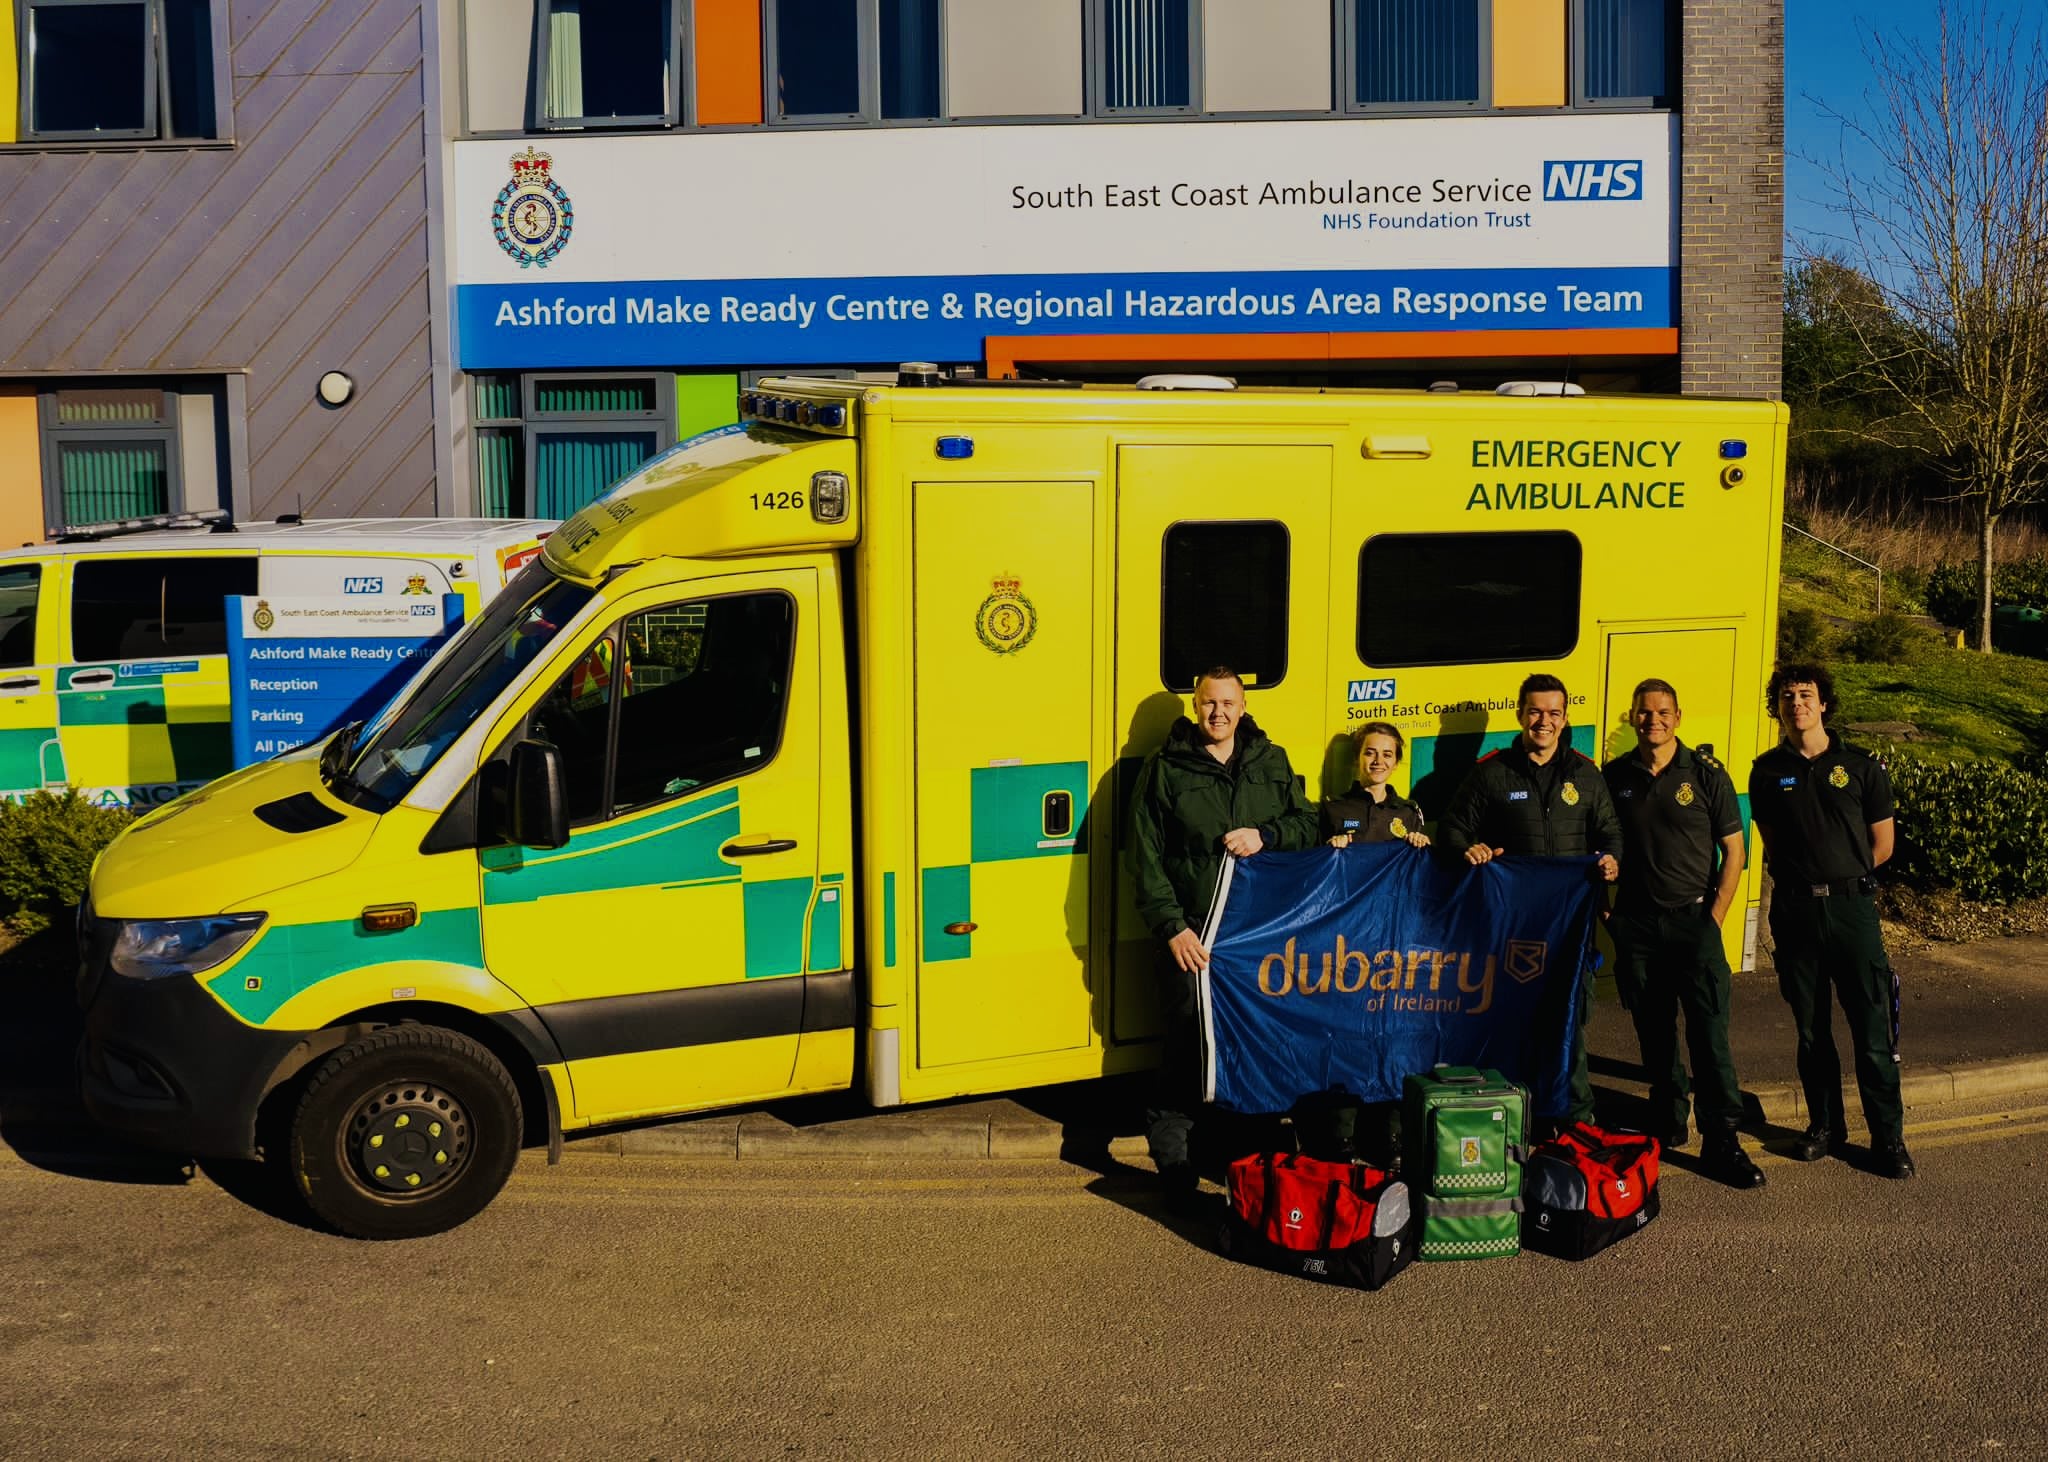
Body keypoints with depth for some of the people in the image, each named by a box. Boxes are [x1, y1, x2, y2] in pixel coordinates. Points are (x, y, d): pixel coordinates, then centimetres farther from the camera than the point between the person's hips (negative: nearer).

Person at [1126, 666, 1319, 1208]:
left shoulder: (1271, 762, 11)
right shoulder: (1165, 769, 1)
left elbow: (1308, 823, 13)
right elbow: (1146, 859, -2)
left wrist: (1265, 835, -9)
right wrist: (1173, 928, -11)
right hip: (1192, 937, -3)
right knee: (1187, 1046, -3)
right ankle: (1172, 1163, 9)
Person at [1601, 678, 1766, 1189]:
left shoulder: (1706, 774, -1)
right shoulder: (1614, 777, 5)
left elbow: (1733, 851, 2)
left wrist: (1714, 919, -6)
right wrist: (1604, 910, 3)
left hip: (1693, 919, -2)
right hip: (1636, 923, 2)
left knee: (1709, 1031, -7)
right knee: (1653, 1031, 9)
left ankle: (1721, 1140, -3)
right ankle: (1668, 1123, 24)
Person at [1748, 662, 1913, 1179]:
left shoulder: (1861, 766, 2)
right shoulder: (1767, 772, 6)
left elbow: (1881, 844, 6)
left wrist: (1840, 877, 7)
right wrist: (1806, 875, 7)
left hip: (1852, 907, -2)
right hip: (1794, 909, 2)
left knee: (1873, 1029, -1)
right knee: (1811, 1029, 9)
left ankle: (1888, 1137, 8)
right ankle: (1824, 1126, 22)